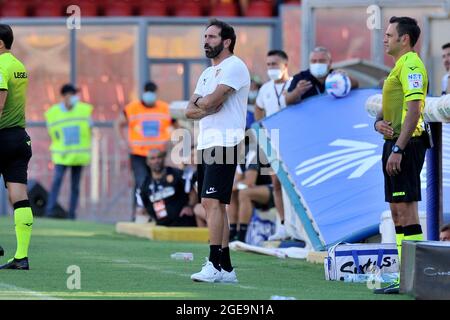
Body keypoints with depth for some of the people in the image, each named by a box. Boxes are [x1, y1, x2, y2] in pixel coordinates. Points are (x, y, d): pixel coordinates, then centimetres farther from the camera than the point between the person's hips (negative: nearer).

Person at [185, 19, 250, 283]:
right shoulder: (207, 73, 22)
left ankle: (215, 265, -18)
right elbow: (190, 111, 15)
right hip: (207, 143, 10)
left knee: (213, 202, -16)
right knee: (212, 204, 8)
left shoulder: (234, 66, -7)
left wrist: (199, 102, 4)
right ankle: (226, 268, 11)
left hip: (224, 142, -10)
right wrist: (207, 107, -5)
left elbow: (211, 100, -17)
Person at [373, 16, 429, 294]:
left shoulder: (411, 65, -11)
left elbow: (413, 110, -20)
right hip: (395, 144, 11)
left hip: (406, 144, -11)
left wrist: (398, 149, -24)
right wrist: (379, 122, 3)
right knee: (397, 211, 11)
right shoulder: (399, 67, 21)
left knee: (406, 209, -12)